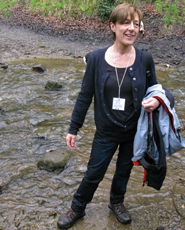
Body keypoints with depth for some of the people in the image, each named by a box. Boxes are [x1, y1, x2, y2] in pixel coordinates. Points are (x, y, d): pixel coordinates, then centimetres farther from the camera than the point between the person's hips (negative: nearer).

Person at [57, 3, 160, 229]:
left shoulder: (144, 59, -10)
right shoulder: (97, 58, -12)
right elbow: (85, 96, -5)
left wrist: (155, 101, -22)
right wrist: (73, 128, -2)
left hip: (134, 132, 2)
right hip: (106, 132, -1)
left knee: (124, 170, 22)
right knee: (94, 174, 11)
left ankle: (117, 202, 50)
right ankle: (77, 208, 37)